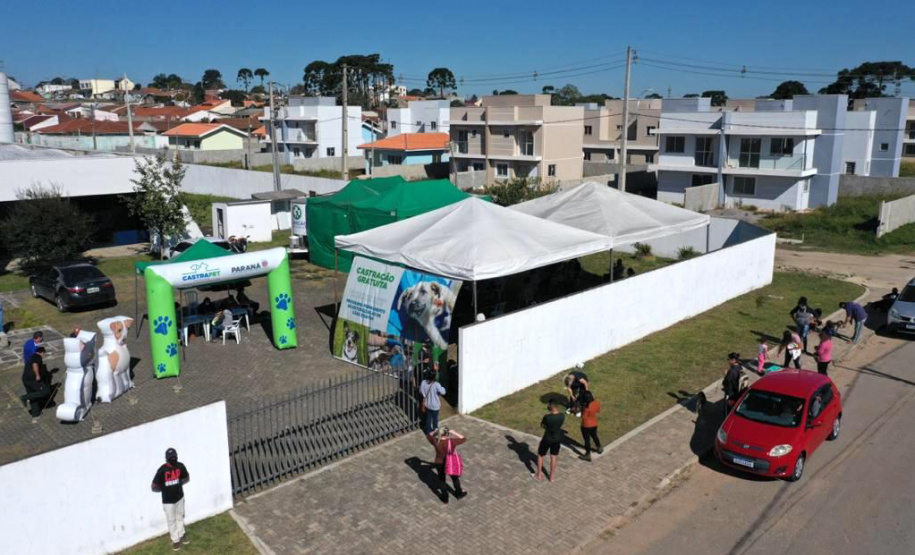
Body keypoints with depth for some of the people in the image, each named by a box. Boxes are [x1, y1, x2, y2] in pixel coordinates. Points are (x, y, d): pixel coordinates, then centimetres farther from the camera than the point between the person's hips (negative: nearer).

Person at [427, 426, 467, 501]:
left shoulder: (435, 441, -21)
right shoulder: (451, 442, -28)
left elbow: (428, 435, 0)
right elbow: (464, 439, -16)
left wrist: (435, 431, 1)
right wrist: (454, 433, -13)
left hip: (439, 464, 2)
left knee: (442, 480, 24)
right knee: (455, 478, 25)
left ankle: (445, 498, 39)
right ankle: (459, 494, 46)